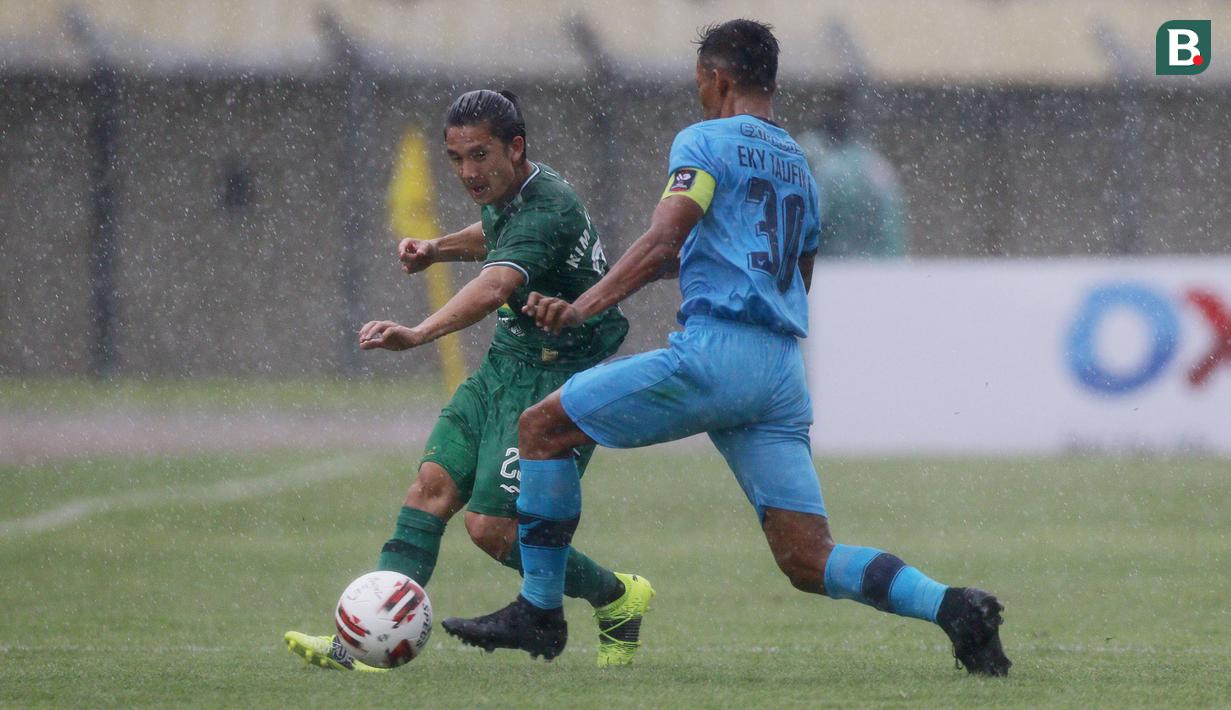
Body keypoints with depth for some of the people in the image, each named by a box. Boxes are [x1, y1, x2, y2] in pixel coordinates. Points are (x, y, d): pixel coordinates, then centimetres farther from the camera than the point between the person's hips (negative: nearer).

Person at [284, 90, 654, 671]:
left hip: (559, 377, -9)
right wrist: (437, 249, 12)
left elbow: (495, 287, -44)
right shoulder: (503, 194, 5)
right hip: (505, 363, 9)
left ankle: (617, 598, 13)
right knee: (433, 485, -8)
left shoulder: (547, 210, -25)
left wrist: (417, 334, -60)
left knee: (491, 528, -11)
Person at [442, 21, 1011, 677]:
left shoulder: (705, 142, 3)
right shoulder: (797, 164, 26)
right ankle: (951, 606, -18)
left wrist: (582, 308, -17)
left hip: (714, 351, -7)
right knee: (809, 563, 2)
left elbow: (661, 245, -11)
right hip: (783, 368, 7)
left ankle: (539, 611, 7)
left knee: (541, 428, 7)